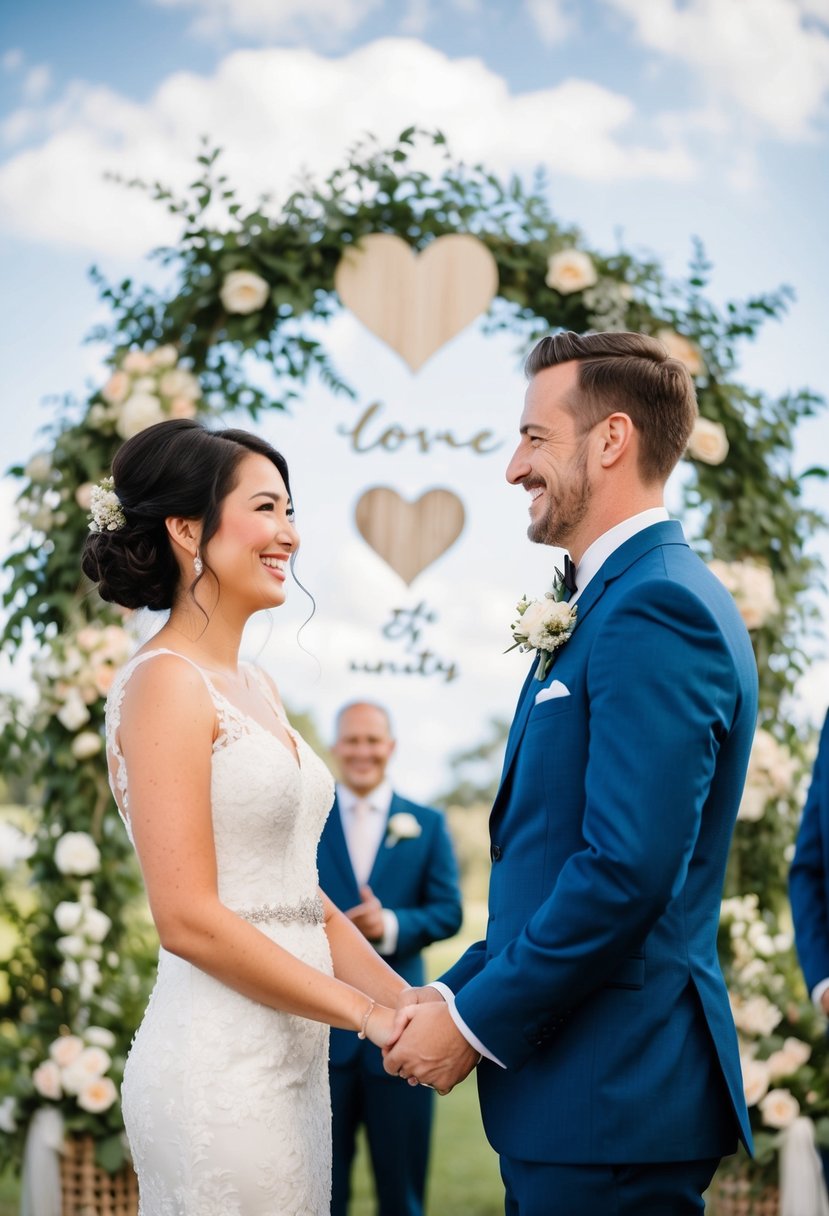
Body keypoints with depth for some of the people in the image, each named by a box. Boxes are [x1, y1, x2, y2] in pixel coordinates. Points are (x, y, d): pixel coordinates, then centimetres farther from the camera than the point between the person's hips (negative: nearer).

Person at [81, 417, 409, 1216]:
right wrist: (368, 1013, -13)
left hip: (288, 1058, 8)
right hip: (219, 1064, -8)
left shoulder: (255, 690, 14)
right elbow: (188, 917, -17)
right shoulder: (165, 683, -11)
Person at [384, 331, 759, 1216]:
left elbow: (629, 868, -24)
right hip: (586, 1084, 9)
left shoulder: (657, 607, -17)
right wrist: (455, 993, 9)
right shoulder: (624, 598, 15)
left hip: (610, 1101, -9)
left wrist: (476, 1024, -15)